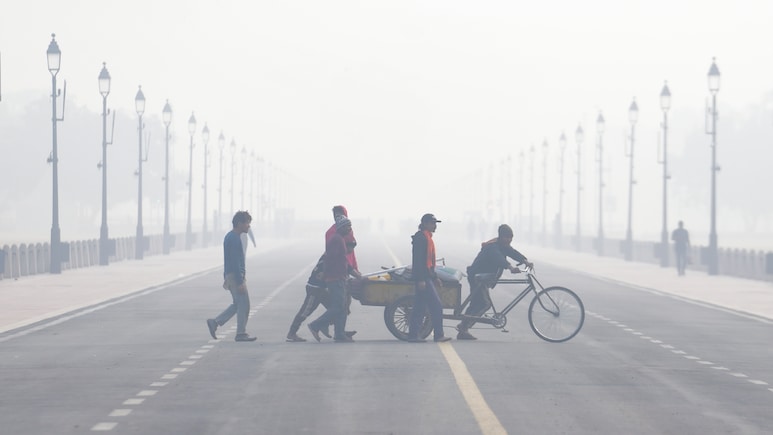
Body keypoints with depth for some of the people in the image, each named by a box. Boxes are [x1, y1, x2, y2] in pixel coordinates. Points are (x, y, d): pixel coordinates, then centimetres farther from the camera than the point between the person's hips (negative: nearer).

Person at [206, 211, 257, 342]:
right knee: (243, 304, -3)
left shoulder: (230, 236, 15)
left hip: (231, 275, 10)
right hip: (235, 276, -10)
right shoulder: (234, 239, -18)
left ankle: (215, 322, 12)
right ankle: (241, 334, 3)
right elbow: (235, 262, -22)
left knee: (238, 304, 14)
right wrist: (240, 282, -22)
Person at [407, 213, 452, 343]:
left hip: (427, 277, 10)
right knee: (436, 306, -11)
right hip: (423, 277, -10)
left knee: (420, 307, 9)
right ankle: (439, 335, -10)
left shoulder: (427, 238, 19)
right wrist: (420, 279, -23)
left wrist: (435, 277, 24)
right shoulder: (420, 237, -12)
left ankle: (413, 335, 11)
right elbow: (418, 259, -18)